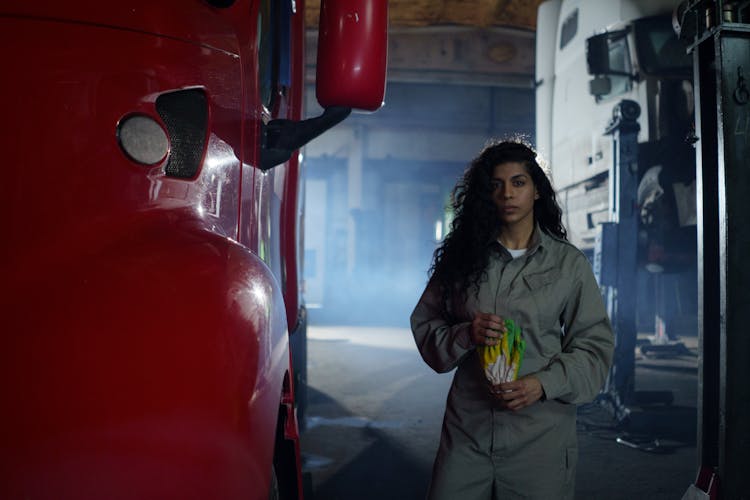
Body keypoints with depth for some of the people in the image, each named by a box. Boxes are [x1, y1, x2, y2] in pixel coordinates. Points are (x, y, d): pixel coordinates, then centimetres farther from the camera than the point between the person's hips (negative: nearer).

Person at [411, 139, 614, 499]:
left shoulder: (568, 263, 2)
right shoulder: (461, 257, 5)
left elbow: (595, 345, 2)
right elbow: (424, 328, 7)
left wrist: (544, 383, -13)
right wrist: (465, 335, -13)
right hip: (466, 432, 1)